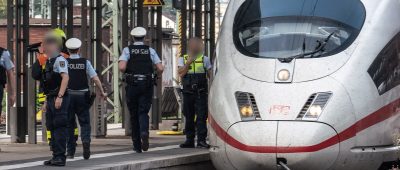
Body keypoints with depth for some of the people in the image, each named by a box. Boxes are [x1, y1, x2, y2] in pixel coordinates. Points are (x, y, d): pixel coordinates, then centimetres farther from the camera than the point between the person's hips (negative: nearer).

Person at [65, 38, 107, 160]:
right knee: (85, 122, 8)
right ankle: (86, 140, -21)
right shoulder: (85, 62, 0)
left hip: (68, 95, 0)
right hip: (82, 96, 0)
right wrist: (102, 92, 5)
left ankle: (70, 151, 9)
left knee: (69, 124, 9)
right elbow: (95, 79, -4)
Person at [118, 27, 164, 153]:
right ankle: (144, 132, -32)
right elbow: (160, 68, -2)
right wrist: (156, 74, 20)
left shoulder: (127, 50, 1)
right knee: (143, 112, 1)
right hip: (147, 85, 0)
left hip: (132, 86, 0)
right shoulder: (150, 51, 5)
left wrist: (126, 73, 7)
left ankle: (137, 145, 12)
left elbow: (121, 67, -14)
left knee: (133, 114, 9)